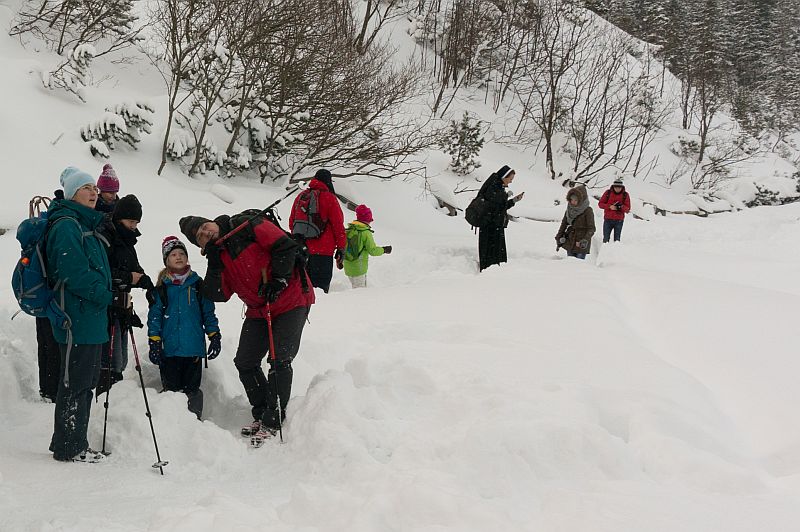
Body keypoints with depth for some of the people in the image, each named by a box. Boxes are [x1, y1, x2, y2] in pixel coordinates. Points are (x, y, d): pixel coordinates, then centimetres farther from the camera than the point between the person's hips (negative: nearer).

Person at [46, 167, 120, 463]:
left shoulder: (87, 225, 20)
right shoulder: (66, 225, -12)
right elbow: (75, 274, -21)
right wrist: (111, 297, -18)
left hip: (91, 319, 10)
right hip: (77, 318, -10)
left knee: (86, 382, 15)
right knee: (75, 383, -5)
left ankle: (74, 445, 23)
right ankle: (68, 447, 2)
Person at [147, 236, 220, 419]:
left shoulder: (197, 284, 6)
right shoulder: (161, 287, 3)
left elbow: (208, 312, 10)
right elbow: (155, 315, 3)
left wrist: (214, 336, 5)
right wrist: (154, 343, -3)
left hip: (194, 349, 0)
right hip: (170, 349, 0)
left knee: (192, 389, 5)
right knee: (171, 388, 3)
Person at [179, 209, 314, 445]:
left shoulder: (248, 227, -12)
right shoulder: (218, 255, 6)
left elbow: (285, 246, -16)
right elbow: (217, 295, -4)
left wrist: (277, 280, -19)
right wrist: (214, 264, -13)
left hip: (290, 300, -7)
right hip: (259, 310, 7)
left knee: (280, 360, -12)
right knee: (245, 363, 5)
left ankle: (273, 421, -4)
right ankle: (261, 413, 20)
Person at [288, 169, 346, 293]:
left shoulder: (300, 197, 11)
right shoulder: (329, 198, -6)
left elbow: (292, 222, 19)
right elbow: (338, 225, -5)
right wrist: (341, 248, 2)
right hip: (322, 251, -6)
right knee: (320, 287, -6)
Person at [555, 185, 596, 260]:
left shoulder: (588, 211, -12)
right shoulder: (570, 210, 3)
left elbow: (591, 229, -12)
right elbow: (564, 225, 14)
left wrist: (585, 241, -24)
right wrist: (558, 239, 9)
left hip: (581, 245, -5)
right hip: (570, 243, 5)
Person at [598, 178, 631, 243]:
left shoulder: (625, 195, 0)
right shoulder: (608, 193, 1)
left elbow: (627, 209, -2)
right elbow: (600, 204, 1)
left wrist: (621, 207, -23)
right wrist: (609, 206, -16)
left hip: (619, 221, 0)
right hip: (608, 219, 0)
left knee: (617, 239, 3)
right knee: (606, 238, 3)